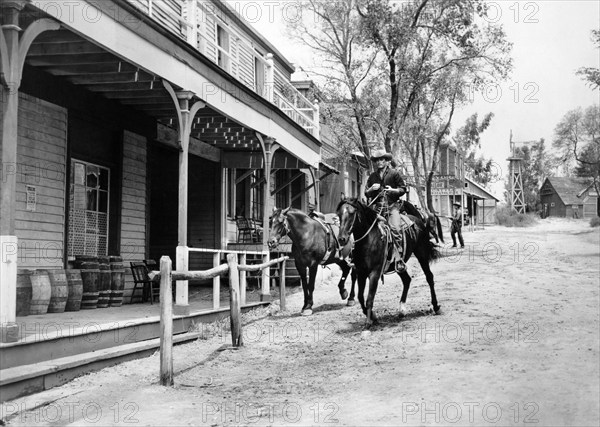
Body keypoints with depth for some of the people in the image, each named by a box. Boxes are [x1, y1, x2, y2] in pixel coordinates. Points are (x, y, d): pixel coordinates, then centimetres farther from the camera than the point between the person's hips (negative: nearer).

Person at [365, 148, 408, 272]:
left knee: (396, 229, -23)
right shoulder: (372, 176, 16)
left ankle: (399, 260, -25)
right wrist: (371, 189, -4)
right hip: (377, 207, 4)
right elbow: (366, 193, 18)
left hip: (392, 206, -4)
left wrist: (393, 190, -13)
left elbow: (403, 189, 6)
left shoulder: (394, 173, 7)